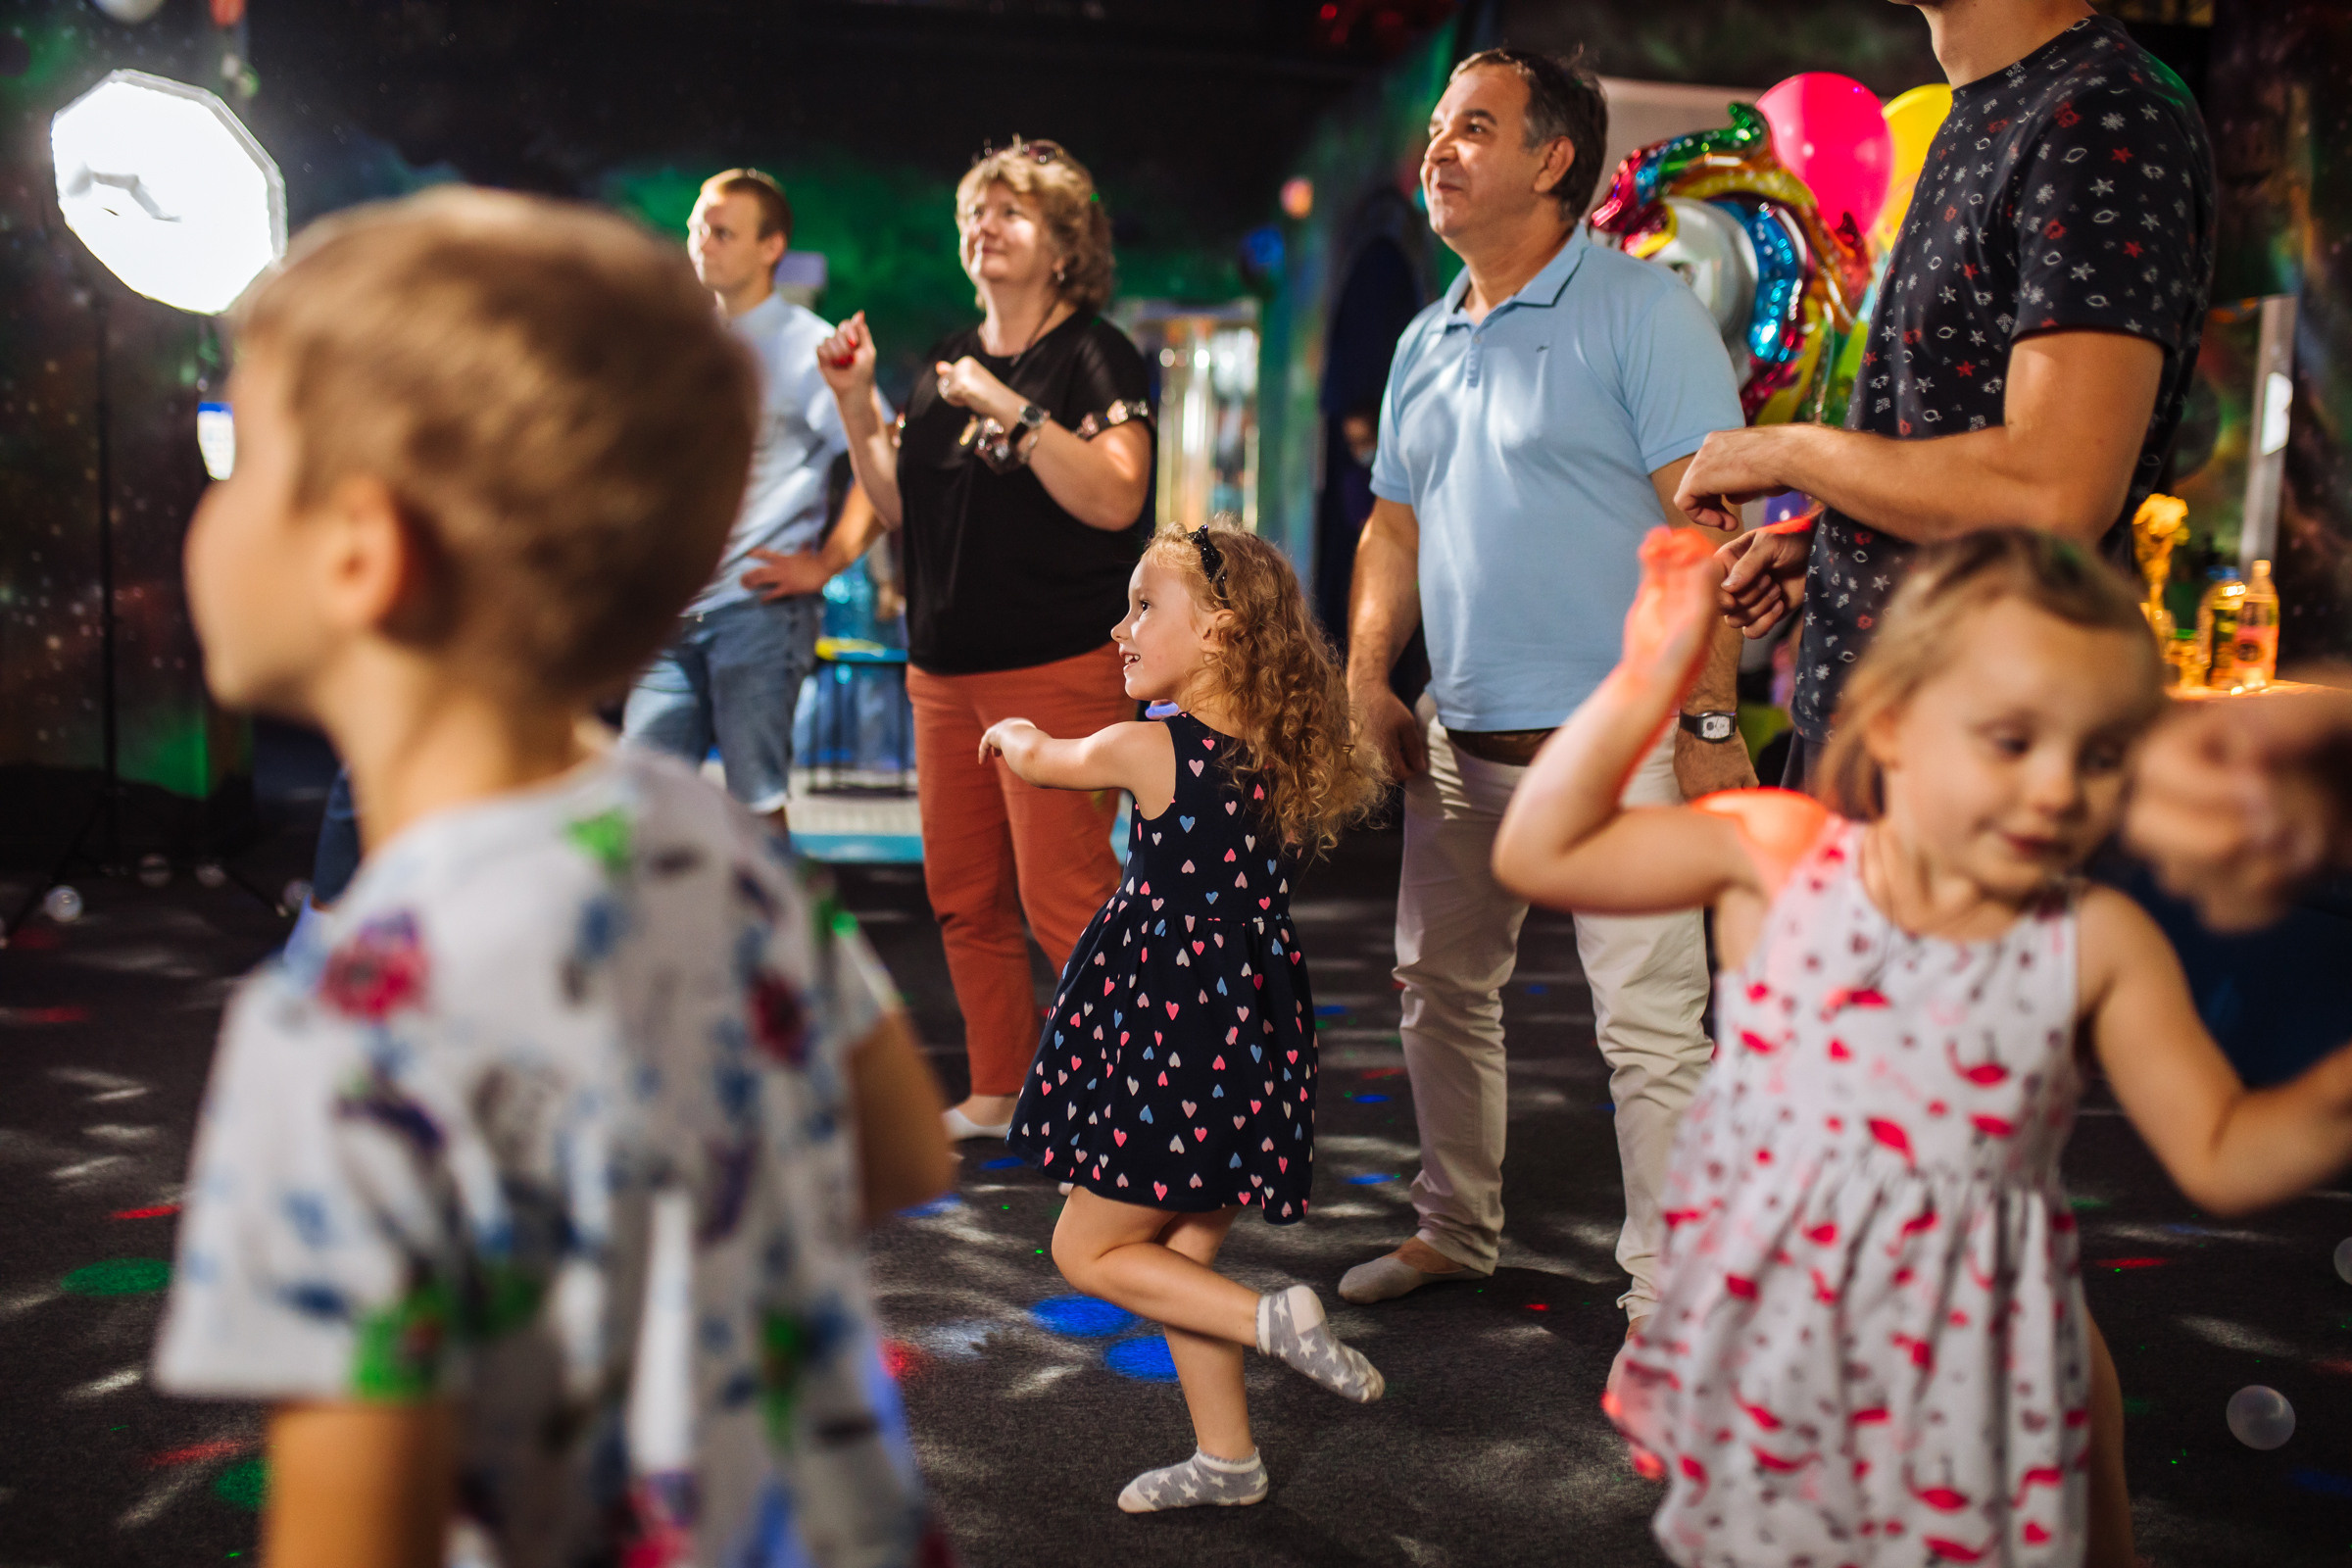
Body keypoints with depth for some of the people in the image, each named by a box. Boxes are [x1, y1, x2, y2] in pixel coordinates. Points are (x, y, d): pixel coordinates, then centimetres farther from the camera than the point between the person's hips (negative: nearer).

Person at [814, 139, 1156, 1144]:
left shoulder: (1095, 356, -4)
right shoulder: (948, 362, 16)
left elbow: (1115, 499, -18)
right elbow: (895, 506, 17)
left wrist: (1012, 411, -21)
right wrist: (856, 402, 6)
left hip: (1060, 672, -7)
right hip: (945, 672, 7)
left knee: (1064, 901, -11)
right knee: (963, 899, 11)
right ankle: (996, 1097, 24)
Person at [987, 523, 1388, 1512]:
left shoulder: (1149, 748, -15)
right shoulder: (1284, 755, 2)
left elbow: (1034, 759, 4)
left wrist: (1012, 735, 29)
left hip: (1176, 1047, -7)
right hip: (1258, 1040, 7)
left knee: (1088, 1252, 8)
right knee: (1181, 1253, 19)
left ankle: (1271, 1319, -5)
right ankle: (1227, 1457, 27)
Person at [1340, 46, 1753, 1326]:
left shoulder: (1640, 310, -7)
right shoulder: (1425, 343, 15)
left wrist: (1709, 719, -18)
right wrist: (1366, 677, 7)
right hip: (1459, 740, 8)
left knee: (1650, 1024, -5)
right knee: (1440, 991, 16)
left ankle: (1666, 1292, 7)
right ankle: (1455, 1231, 33)